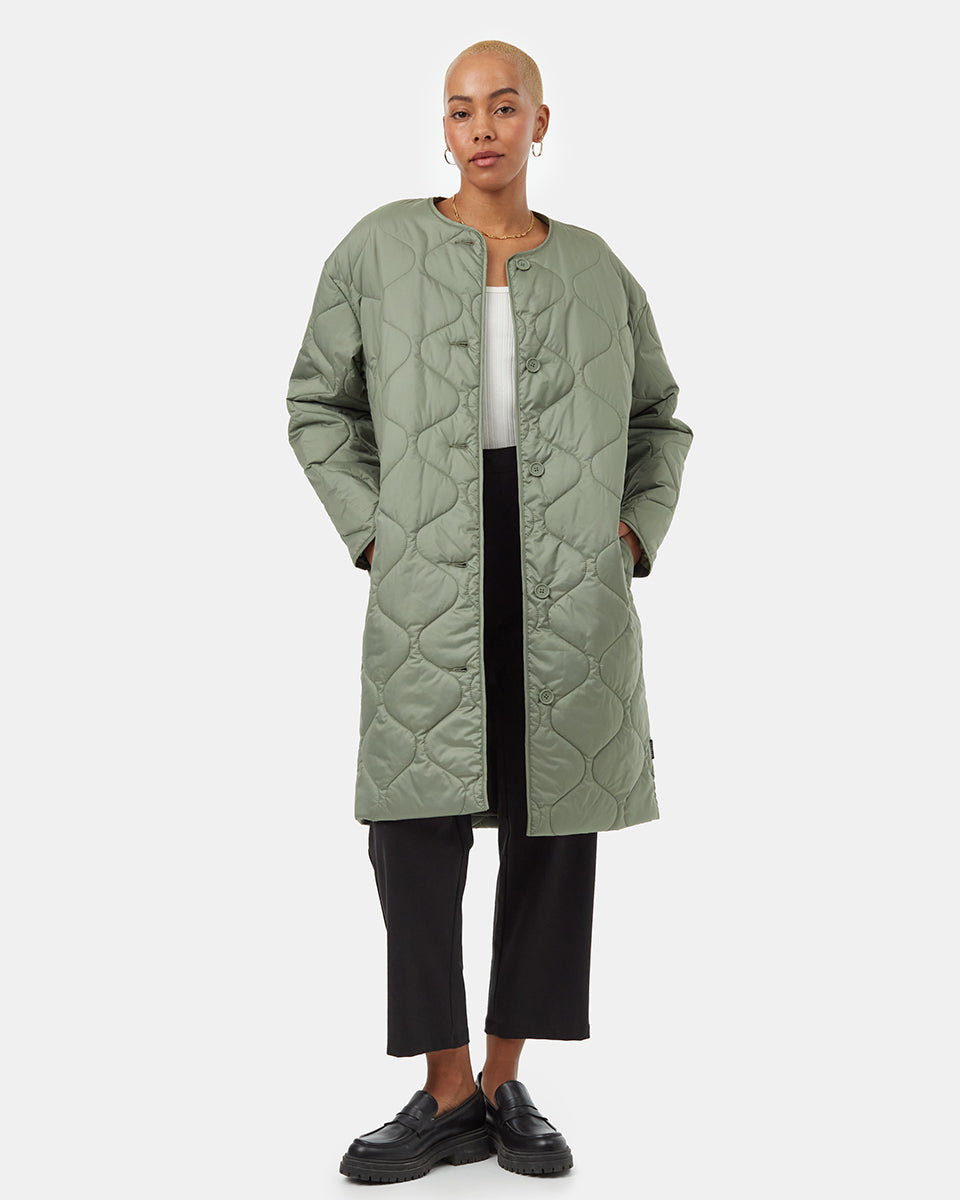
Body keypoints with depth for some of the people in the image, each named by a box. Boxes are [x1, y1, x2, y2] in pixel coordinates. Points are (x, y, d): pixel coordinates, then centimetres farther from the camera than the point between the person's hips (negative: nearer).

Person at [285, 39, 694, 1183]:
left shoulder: (595, 270, 11)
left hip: (571, 574, 2)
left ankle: (506, 1083, 16)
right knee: (415, 816, -6)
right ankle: (448, 1096, 8)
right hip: (432, 571, -1)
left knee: (554, 813, 3)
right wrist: (370, 532, -2)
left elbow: (659, 421, 20)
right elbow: (319, 404, 10)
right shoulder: (380, 247, 5)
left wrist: (634, 536, 4)